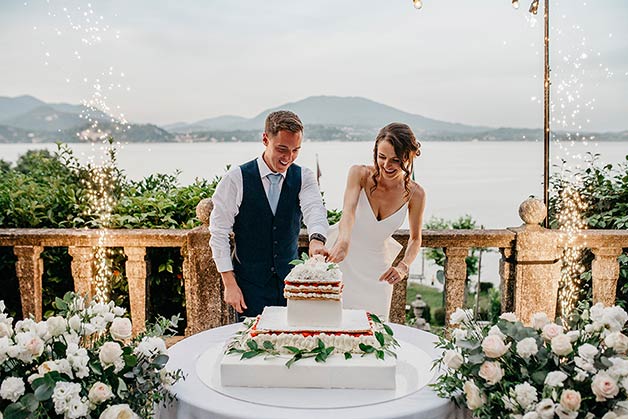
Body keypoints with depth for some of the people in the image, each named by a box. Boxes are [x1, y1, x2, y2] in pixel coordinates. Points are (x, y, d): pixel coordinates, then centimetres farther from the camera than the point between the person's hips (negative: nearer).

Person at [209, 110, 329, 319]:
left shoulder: (303, 178, -1)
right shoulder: (236, 179, -9)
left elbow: (314, 209, -20)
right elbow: (219, 232, -6)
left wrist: (316, 239, -42)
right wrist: (229, 284, -9)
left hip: (290, 281, 3)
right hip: (250, 285, -2)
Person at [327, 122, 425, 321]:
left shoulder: (414, 194, -11)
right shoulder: (360, 174, -17)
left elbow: (415, 238, 2)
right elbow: (349, 209, -34)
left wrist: (403, 266, -17)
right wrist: (343, 242, -54)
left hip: (377, 271, 2)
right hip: (343, 263, -1)